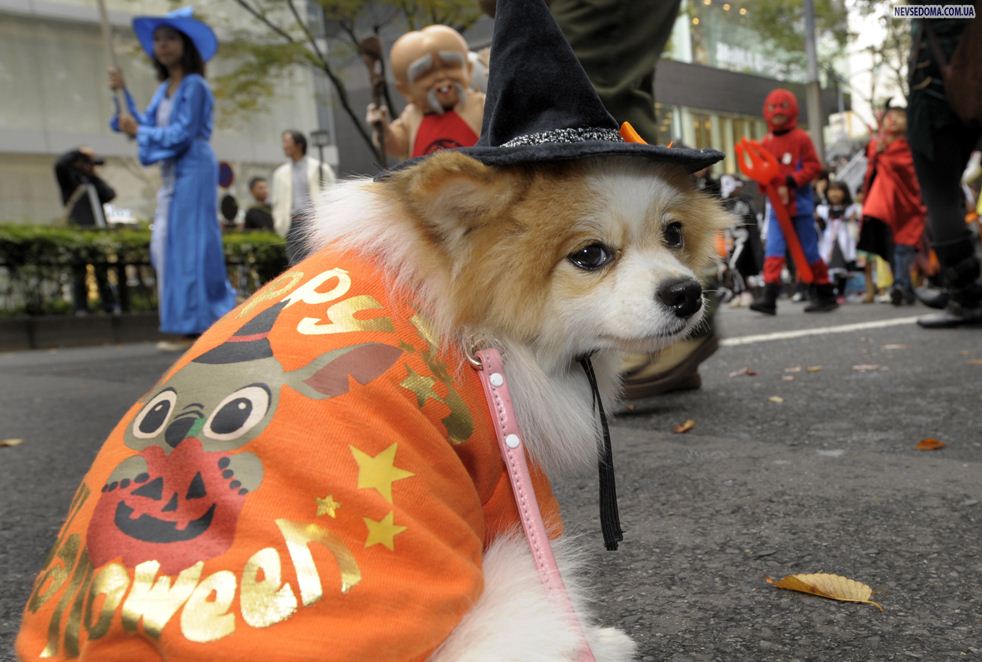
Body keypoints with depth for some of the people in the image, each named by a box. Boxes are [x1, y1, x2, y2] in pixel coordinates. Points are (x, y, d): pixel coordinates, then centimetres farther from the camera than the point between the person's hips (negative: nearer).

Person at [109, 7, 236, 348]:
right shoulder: (165, 89, 17)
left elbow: (182, 135, -15)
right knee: (163, 245, 10)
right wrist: (123, 93, 9)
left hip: (192, 170, -9)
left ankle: (194, 327, -3)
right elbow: (146, 124, 13)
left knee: (186, 243, -8)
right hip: (173, 173, 9)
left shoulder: (194, 86, -9)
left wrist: (138, 132, -8)